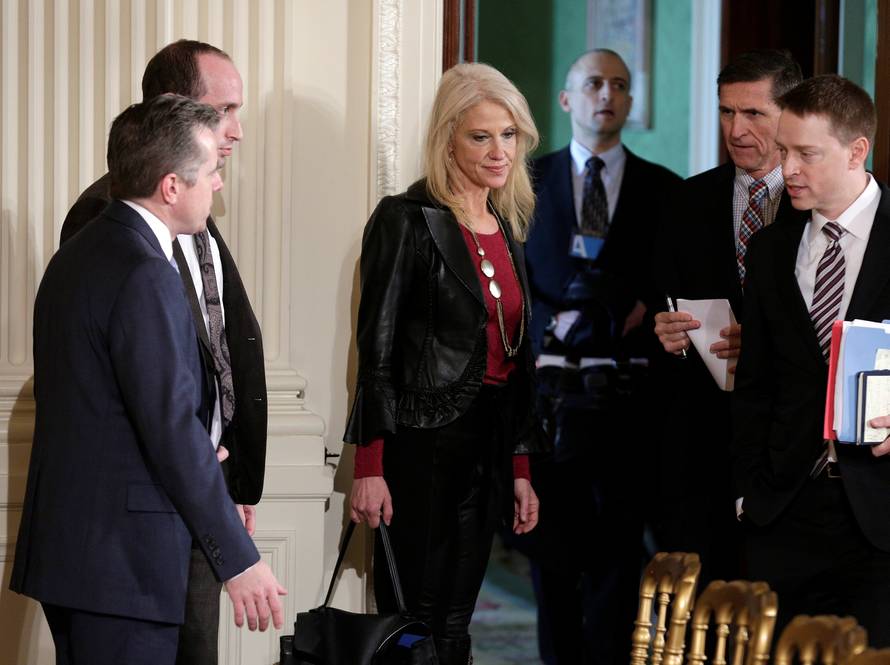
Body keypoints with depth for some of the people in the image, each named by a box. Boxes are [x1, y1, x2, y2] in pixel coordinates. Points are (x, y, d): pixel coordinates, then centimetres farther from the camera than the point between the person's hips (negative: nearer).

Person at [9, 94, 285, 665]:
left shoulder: (76, 256, 13)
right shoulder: (144, 275, -18)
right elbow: (173, 427, -20)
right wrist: (239, 559, -15)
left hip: (63, 546, 10)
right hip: (123, 555, -10)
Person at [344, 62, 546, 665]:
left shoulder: (507, 229, 13)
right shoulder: (408, 220, -7)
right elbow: (377, 347, -10)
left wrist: (521, 469, 14)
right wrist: (369, 467, -15)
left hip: (487, 448, 6)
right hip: (421, 448, -6)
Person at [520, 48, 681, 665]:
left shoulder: (662, 189, 8)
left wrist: (647, 306, -8)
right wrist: (552, 324, -11)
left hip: (626, 386, 0)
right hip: (548, 378, 0)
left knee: (617, 538, -1)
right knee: (551, 537, 5)